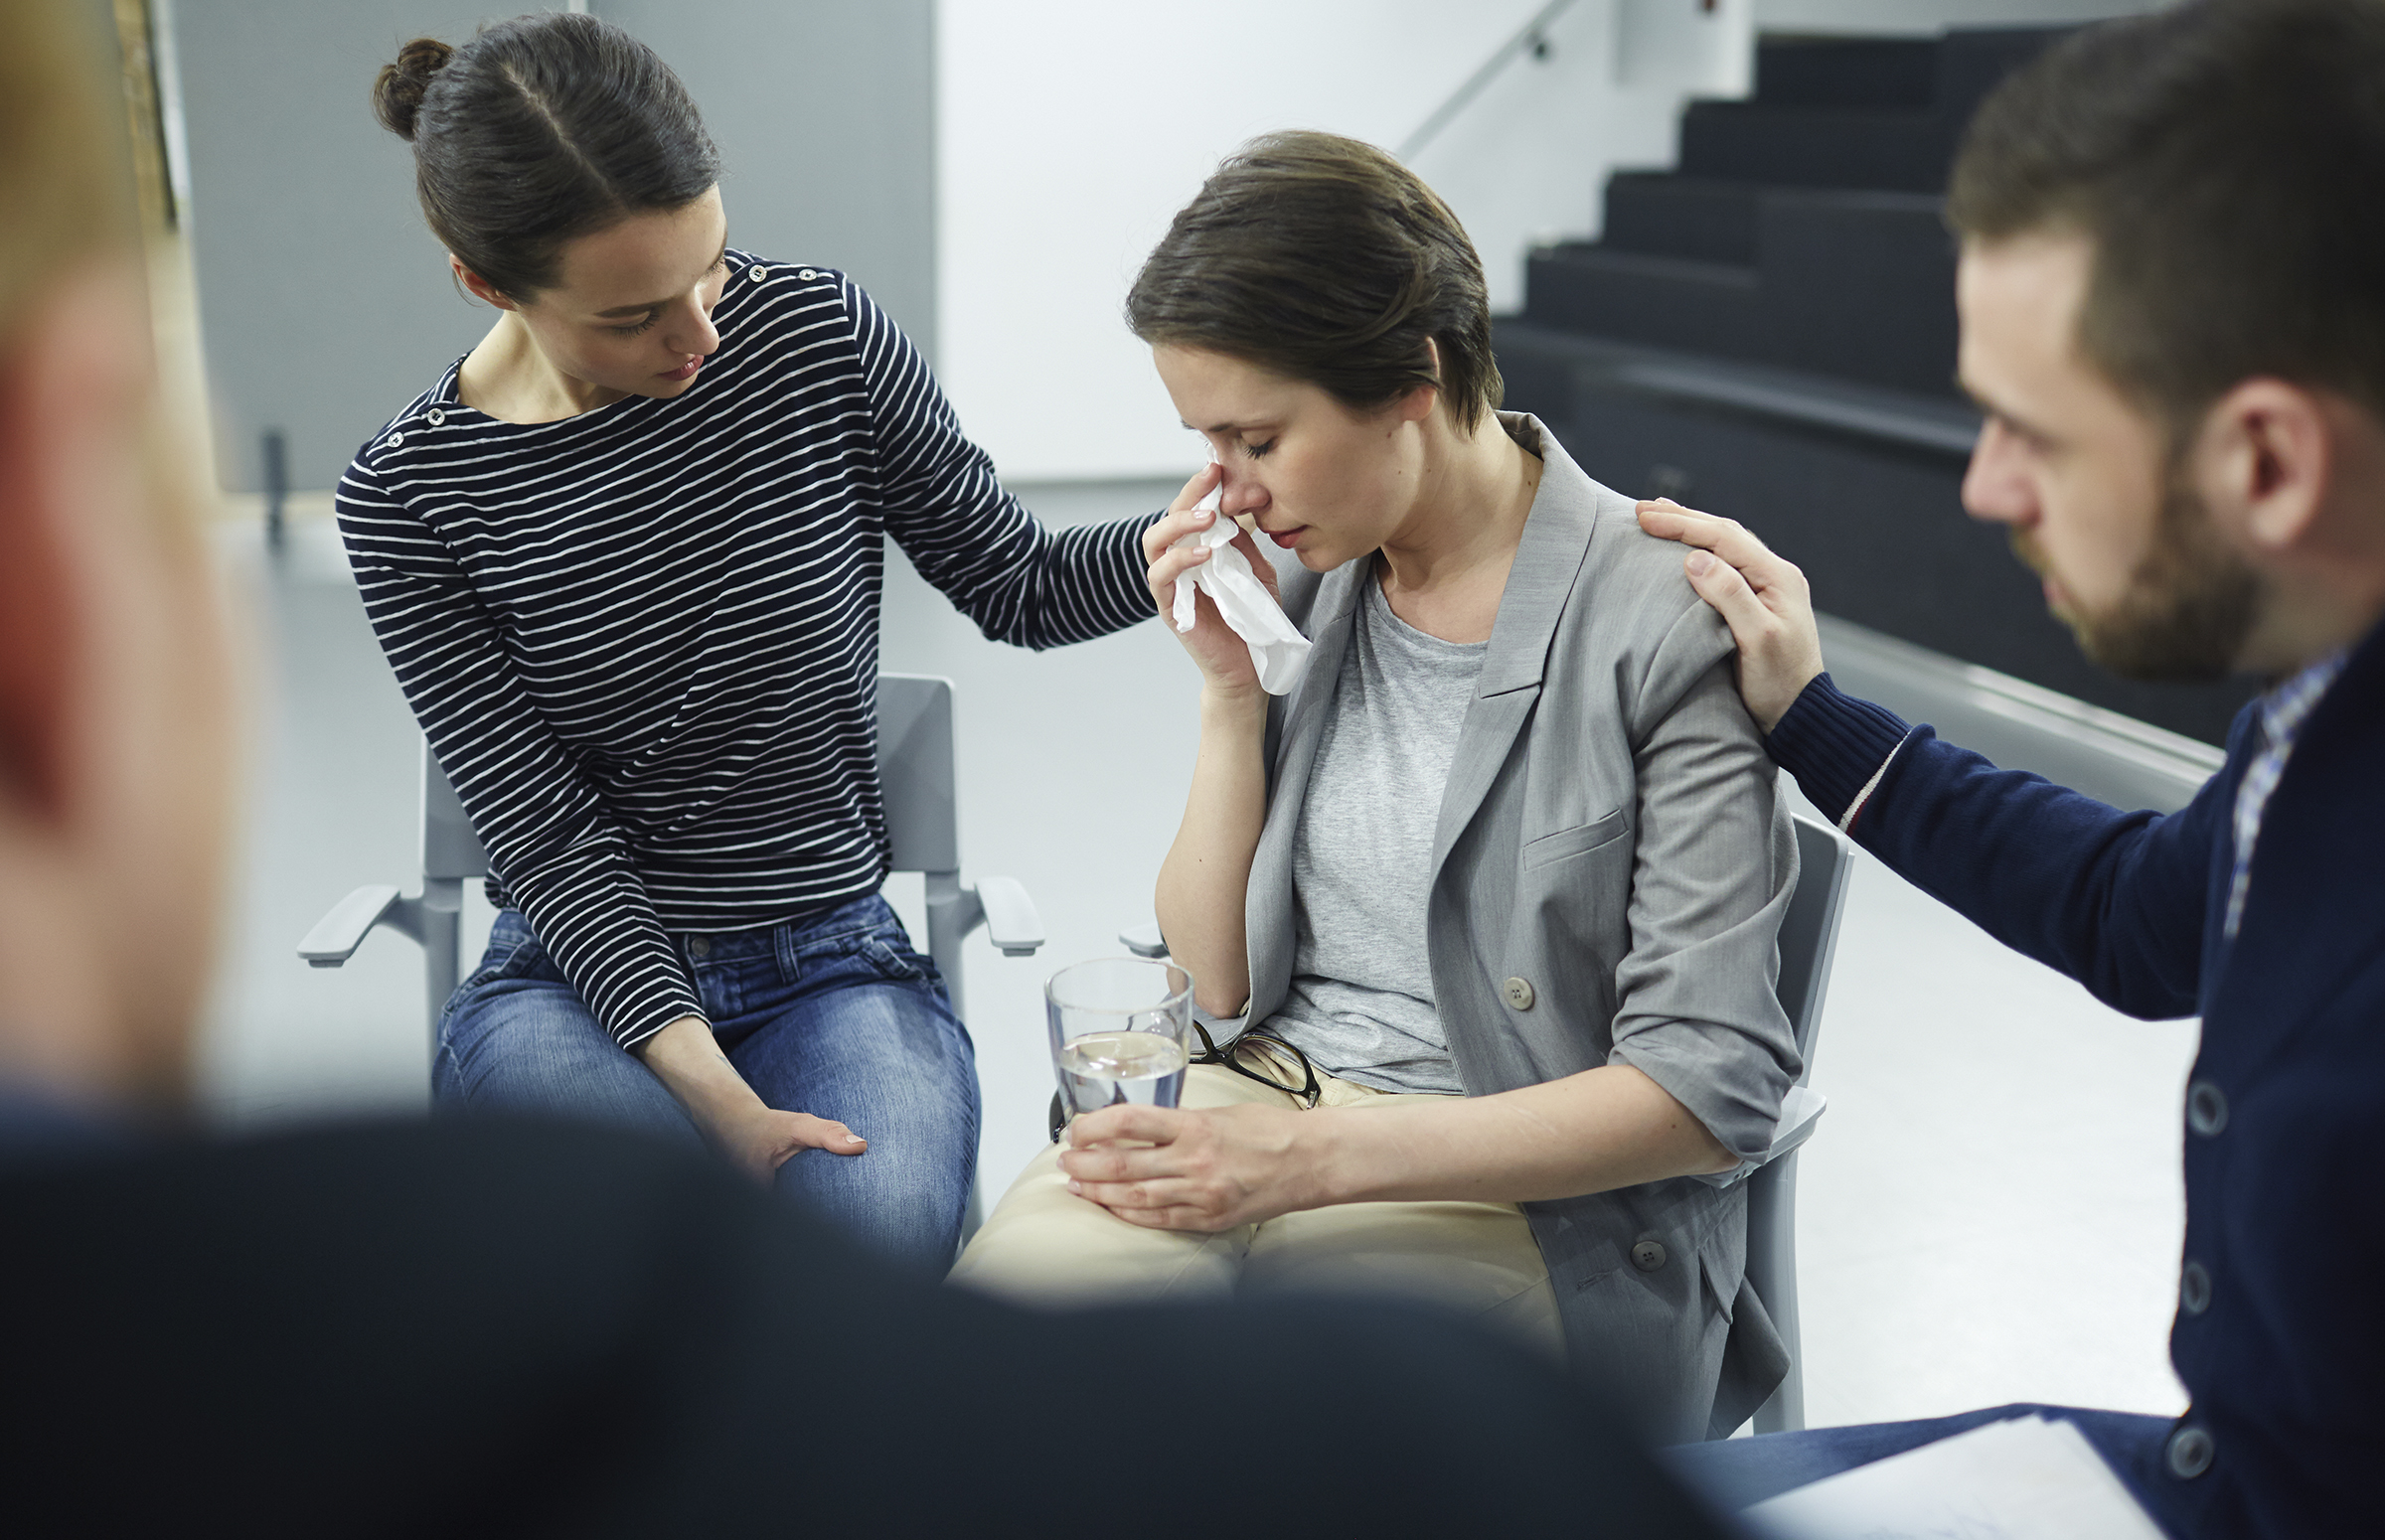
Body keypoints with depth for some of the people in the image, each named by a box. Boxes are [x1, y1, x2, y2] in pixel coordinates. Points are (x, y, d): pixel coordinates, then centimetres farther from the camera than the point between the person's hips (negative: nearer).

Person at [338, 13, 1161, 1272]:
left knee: (882, 1227, -30)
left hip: (831, 956, 1)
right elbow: (547, 839, -9)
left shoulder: (821, 333, -4)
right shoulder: (411, 497, -8)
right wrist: (718, 1098, -20)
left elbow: (1017, 589, 4)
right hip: (579, 970, 0)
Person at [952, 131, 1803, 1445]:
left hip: (1528, 1194, -4)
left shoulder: (1664, 625, -13)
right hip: (1259, 1096, 5)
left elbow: (1710, 1090, -14)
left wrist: (1317, 1157, -20)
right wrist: (1230, 687, -5)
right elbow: (1215, 985, 8)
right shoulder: (1308, 584, 5)